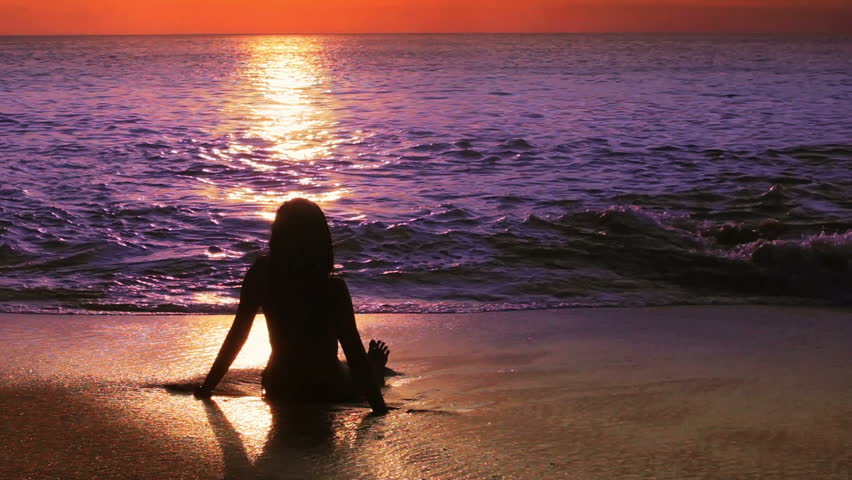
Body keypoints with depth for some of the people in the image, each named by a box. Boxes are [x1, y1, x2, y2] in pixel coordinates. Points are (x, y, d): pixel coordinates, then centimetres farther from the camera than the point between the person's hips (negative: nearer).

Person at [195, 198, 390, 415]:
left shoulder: (261, 275, -15)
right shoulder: (333, 288, -25)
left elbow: (237, 333, -9)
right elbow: (355, 352, -23)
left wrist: (206, 388, 1)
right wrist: (380, 409, -17)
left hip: (278, 391, 4)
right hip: (328, 392, -4)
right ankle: (375, 370, 58)